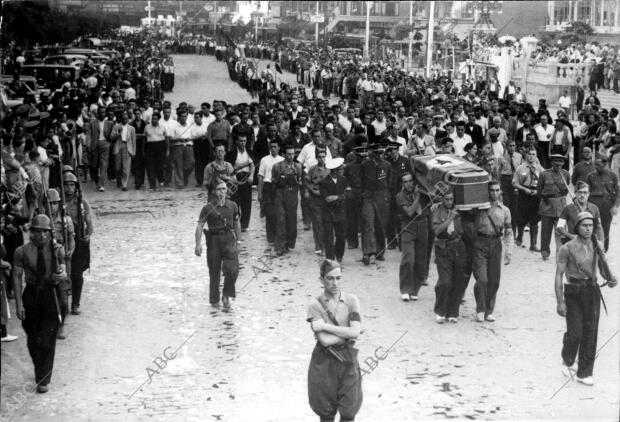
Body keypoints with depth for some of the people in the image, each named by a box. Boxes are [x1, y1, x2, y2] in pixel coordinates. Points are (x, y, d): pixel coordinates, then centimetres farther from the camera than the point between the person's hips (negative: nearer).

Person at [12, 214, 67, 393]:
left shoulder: (57, 250, -3)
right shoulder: (22, 252, -6)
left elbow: (64, 272, -1)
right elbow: (17, 278, -5)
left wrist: (62, 276, -26)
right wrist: (18, 303, -11)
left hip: (51, 296, -1)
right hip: (31, 296, 1)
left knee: (47, 341, -3)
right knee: (33, 340, 12)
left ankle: (44, 380, 8)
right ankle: (39, 370, 36)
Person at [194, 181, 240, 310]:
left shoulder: (232, 206, 6)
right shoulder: (208, 207, -5)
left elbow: (237, 224, 16)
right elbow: (199, 226, -8)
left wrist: (238, 241, 16)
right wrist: (198, 244, -15)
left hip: (229, 239, 2)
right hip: (214, 241, -2)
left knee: (233, 270, -13)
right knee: (214, 272, 6)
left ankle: (226, 296, 5)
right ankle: (214, 300, 21)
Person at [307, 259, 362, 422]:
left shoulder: (351, 300, -1)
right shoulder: (315, 305, -7)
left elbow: (355, 332, -14)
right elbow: (325, 340, -16)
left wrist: (326, 326, -14)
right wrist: (346, 332, -12)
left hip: (348, 360, 1)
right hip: (324, 363, -1)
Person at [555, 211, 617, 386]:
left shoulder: (597, 247, 3)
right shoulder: (567, 248, -10)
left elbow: (603, 269, 14)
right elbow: (559, 275, -9)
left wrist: (610, 278, -11)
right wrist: (560, 302, -13)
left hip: (592, 291, 4)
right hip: (573, 293, -4)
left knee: (590, 333, 3)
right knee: (575, 333, -6)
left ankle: (584, 373, 13)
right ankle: (567, 361, 25)